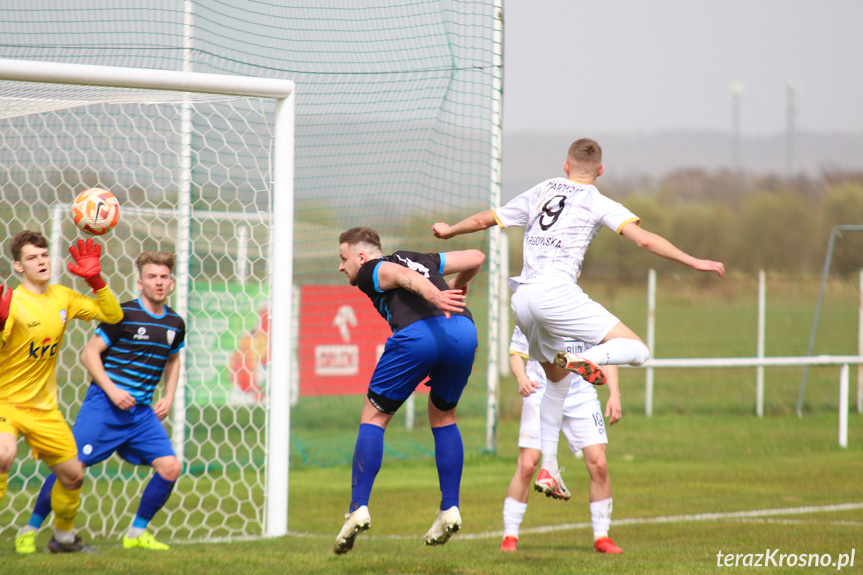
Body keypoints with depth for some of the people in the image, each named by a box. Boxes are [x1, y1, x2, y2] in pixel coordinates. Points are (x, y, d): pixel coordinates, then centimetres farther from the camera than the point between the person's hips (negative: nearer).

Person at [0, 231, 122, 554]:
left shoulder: (62, 297, 2)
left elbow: (112, 316, 7)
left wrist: (96, 281, -6)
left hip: (43, 406, 7)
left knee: (73, 474, 13)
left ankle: (64, 539, 37)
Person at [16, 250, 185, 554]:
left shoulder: (175, 324, 9)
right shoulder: (124, 315, -9)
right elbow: (89, 353, -7)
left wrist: (169, 397, 14)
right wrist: (111, 389, -16)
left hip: (142, 411, 5)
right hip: (104, 404, -5)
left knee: (170, 467, -7)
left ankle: (137, 532, 8)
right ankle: (30, 529, 7)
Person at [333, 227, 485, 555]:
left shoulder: (369, 271, 18)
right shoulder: (420, 259, 34)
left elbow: (402, 276, -5)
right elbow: (475, 258, 32)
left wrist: (432, 295, -25)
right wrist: (459, 285, 52)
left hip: (418, 333, -5)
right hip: (465, 331, 6)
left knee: (373, 418, 9)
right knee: (443, 419, 25)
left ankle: (359, 508, 0)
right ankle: (450, 510, 16)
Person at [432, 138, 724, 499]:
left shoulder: (539, 193, 21)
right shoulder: (597, 204, 7)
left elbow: (483, 220, 29)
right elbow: (645, 240, -5)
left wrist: (448, 231, 47)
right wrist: (692, 262, -1)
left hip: (523, 298, 6)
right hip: (557, 293, -6)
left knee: (556, 378, 23)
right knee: (637, 350, -7)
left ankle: (548, 469, 20)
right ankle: (582, 359, -35)